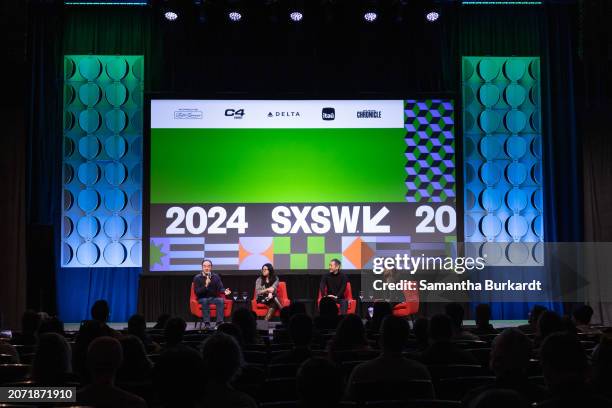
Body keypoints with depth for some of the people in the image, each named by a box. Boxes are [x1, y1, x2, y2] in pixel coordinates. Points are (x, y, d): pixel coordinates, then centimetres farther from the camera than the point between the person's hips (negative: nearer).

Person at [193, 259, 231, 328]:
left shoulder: (216, 276, 7)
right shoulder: (197, 278, -1)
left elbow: (220, 288, 0)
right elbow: (197, 292, -9)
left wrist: (224, 291, -23)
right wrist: (205, 286, -24)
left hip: (214, 298, 2)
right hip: (202, 299, -2)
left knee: (220, 300, -30)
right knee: (205, 301, -35)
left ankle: (220, 322, -35)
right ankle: (207, 323, -39)